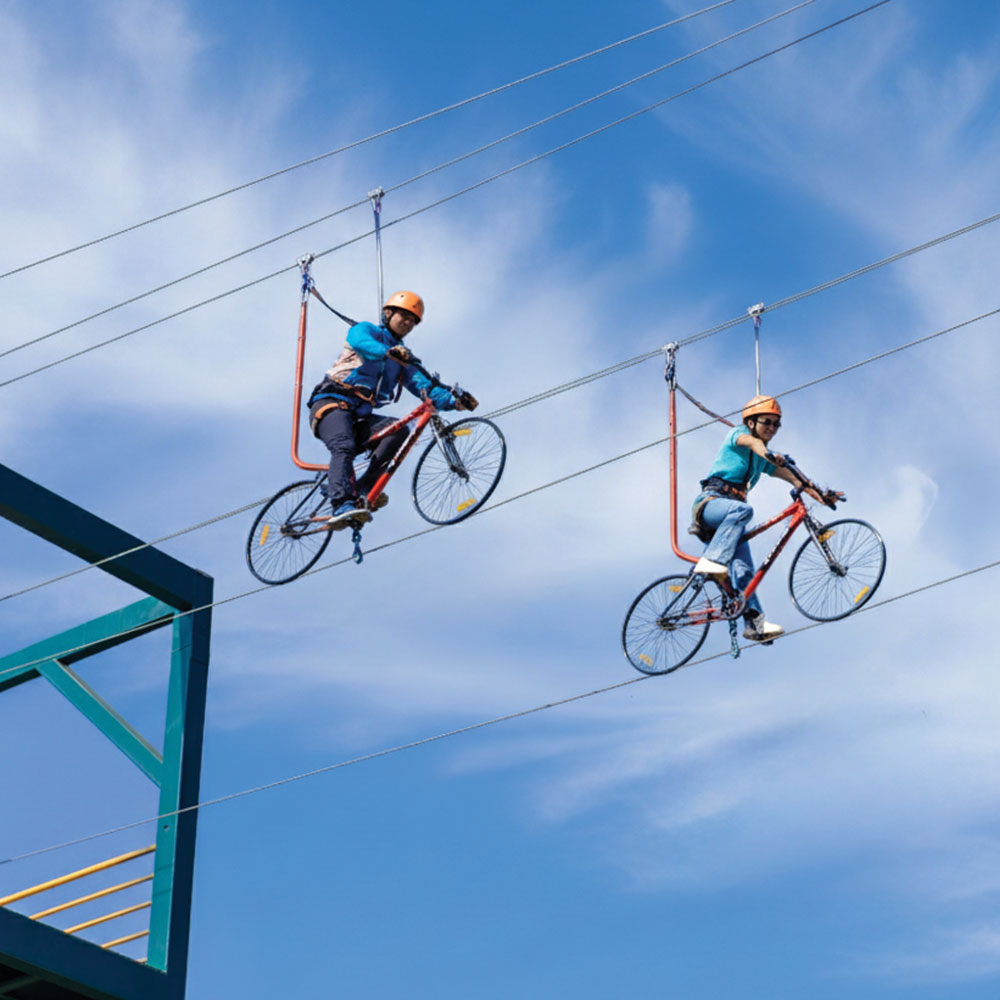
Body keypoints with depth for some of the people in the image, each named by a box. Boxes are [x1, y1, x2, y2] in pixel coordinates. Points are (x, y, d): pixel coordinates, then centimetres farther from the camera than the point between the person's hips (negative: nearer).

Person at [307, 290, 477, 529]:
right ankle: (343, 507, -49)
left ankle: (363, 489, -25)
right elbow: (360, 340, -20)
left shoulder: (404, 359, 23)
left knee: (399, 429, -22)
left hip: (361, 417, 6)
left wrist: (455, 401, -10)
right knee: (344, 448, -33)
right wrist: (388, 351, -42)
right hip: (332, 403, -6)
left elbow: (425, 388, 10)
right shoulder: (367, 330, 6)